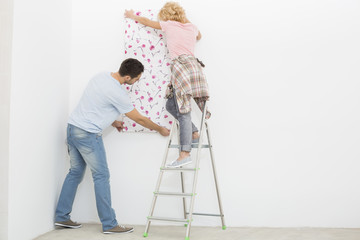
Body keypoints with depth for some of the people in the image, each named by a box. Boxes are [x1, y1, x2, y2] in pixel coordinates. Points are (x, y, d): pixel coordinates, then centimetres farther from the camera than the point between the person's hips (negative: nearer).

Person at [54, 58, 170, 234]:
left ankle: (61, 217, 22)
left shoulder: (102, 76, 6)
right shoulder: (117, 93, -19)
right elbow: (139, 119, -8)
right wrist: (160, 129, 7)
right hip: (88, 134, -9)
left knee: (75, 172, 16)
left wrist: (112, 122, 21)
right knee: (101, 176, -2)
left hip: (72, 127, 9)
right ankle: (109, 224, 3)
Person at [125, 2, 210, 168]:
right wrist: (185, 19, 46)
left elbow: (147, 21, 23)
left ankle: (185, 153, -18)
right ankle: (194, 133, 12)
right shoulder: (191, 27, 20)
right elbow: (198, 36, 46)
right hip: (194, 66, 7)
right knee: (171, 105, 19)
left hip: (181, 67, -7)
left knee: (184, 112, -13)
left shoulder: (169, 25, 8)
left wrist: (133, 16, 41)